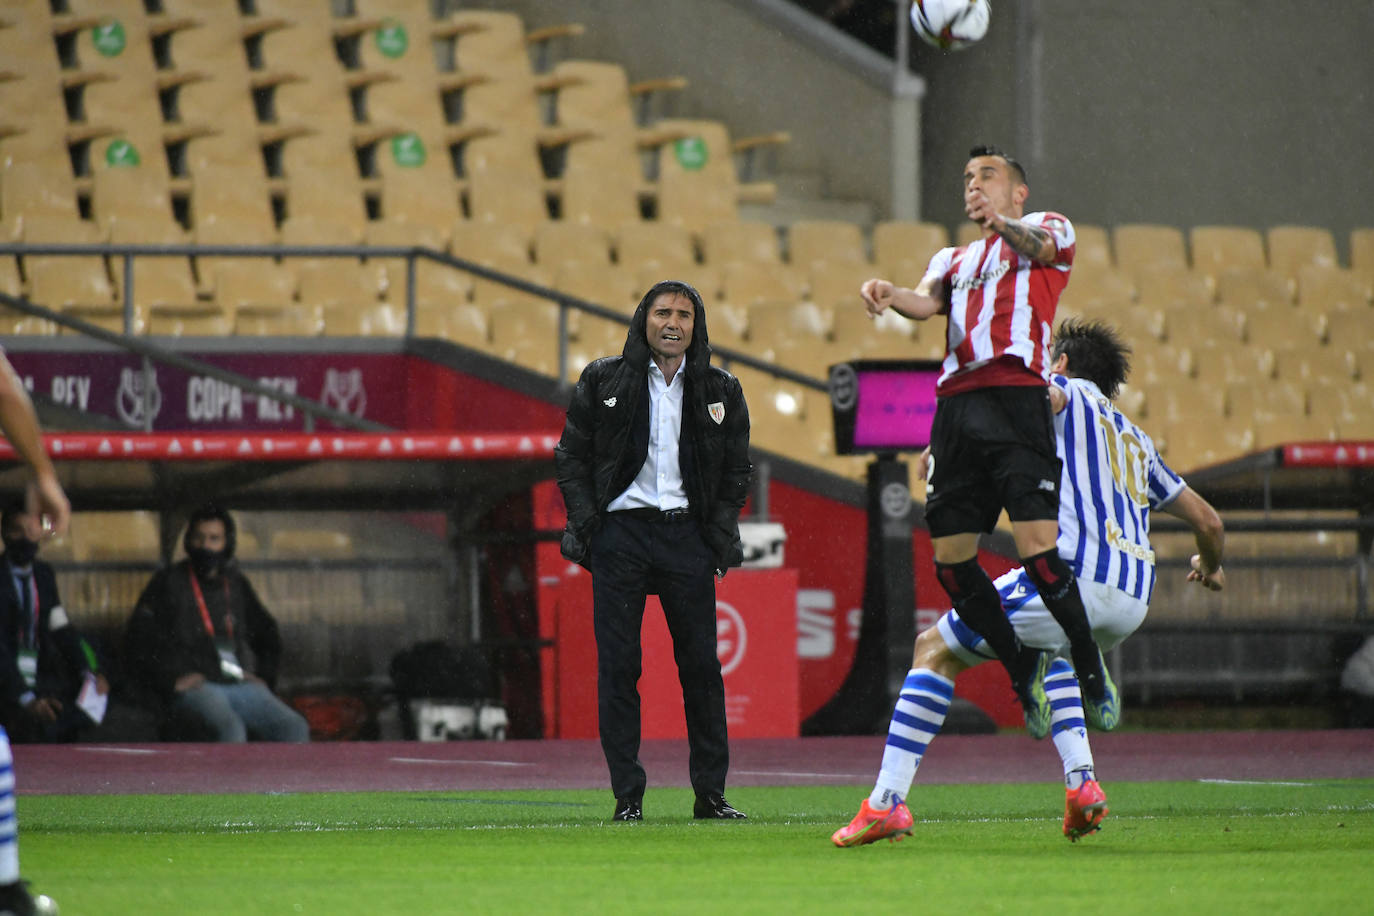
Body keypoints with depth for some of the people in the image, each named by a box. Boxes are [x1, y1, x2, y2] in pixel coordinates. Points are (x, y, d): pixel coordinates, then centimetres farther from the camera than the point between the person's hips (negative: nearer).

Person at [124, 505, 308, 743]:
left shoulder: (236, 585, 21)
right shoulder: (169, 582, 9)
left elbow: (267, 634, 34)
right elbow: (139, 639, 2)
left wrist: (263, 675, 16)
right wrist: (175, 677, -10)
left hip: (240, 685, 5)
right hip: (192, 688, -5)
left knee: (295, 728, -21)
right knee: (230, 728, -37)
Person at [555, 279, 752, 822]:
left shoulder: (720, 391, 10)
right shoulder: (603, 382, 5)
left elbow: (737, 468, 16)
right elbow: (571, 456, 7)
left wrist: (722, 529, 2)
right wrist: (586, 523, -4)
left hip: (688, 534, 1)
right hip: (620, 530, -1)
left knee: (702, 664, -1)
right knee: (618, 665, -4)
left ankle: (710, 792, 6)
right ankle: (627, 795, 0)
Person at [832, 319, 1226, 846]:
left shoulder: (1067, 393, 15)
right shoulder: (1134, 439, 31)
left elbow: (1042, 396, -12)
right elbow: (1206, 520, 33)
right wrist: (1210, 567, 54)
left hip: (1072, 573, -7)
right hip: (1134, 601, 7)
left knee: (935, 649, 7)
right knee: (1051, 651, 39)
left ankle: (886, 803, -3)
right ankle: (1082, 785, 16)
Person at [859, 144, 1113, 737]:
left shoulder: (1047, 227, 15)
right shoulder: (953, 259, 29)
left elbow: (1042, 247, -10)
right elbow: (928, 299, 8)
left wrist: (1006, 224, -34)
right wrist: (891, 294, -16)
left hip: (1017, 394, -6)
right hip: (956, 405, 6)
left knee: (1037, 549, -16)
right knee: (950, 560, 0)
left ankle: (1091, 671, 1)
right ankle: (1023, 673, 16)